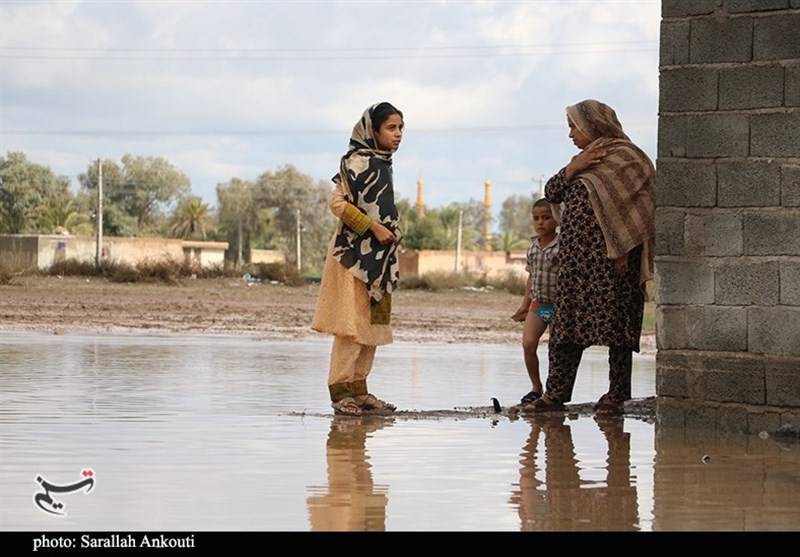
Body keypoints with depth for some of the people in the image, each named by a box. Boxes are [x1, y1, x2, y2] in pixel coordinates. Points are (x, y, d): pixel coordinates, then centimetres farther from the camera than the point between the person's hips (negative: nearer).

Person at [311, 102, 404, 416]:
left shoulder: (382, 164, 15)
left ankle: (358, 390, 14)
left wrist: (390, 232, 12)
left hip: (376, 256, 9)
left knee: (371, 325, 10)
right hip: (355, 252, -9)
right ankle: (340, 391, -9)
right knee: (352, 324, -11)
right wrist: (373, 227, -20)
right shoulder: (359, 161, -12)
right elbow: (337, 201, -19)